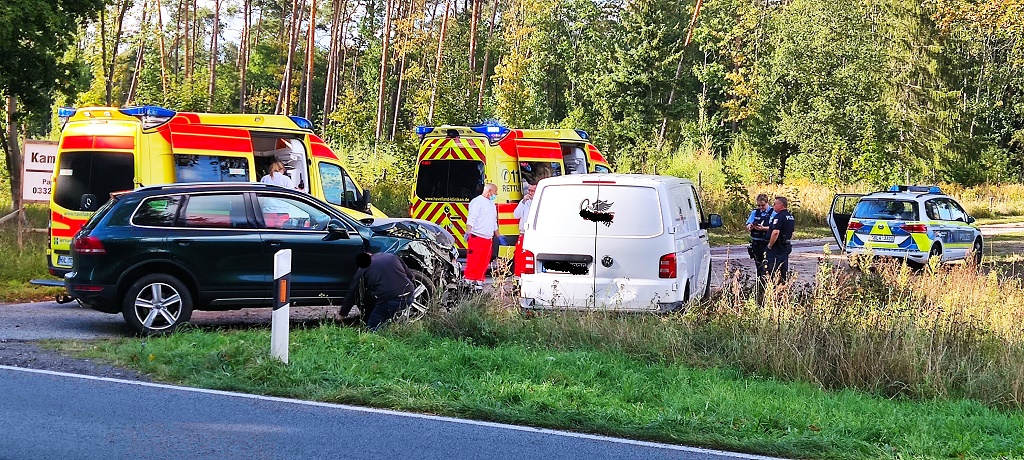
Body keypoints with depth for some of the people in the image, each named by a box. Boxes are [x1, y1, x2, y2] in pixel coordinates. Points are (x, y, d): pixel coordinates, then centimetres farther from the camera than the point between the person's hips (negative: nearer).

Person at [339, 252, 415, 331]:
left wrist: (342, 314, 25)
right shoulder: (392, 256, 20)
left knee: (372, 328, 5)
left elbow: (351, 294, 15)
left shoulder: (362, 270, 10)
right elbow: (410, 276, 23)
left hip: (387, 300, -5)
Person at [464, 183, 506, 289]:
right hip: (477, 238, -9)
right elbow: (471, 219, -15)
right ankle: (468, 280, -10)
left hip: (488, 239, 9)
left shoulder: (491, 204, 23)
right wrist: (468, 232, -26)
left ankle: (479, 281, 10)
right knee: (473, 261, -11)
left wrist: (498, 236, 28)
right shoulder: (477, 202, -5)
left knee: (484, 263, 7)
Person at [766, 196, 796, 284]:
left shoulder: (779, 217, -18)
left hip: (776, 247, -9)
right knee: (784, 271, 13)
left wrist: (770, 245, -18)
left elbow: (775, 232, -29)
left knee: (772, 271, -6)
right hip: (786, 246, 9)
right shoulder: (791, 217, 13)